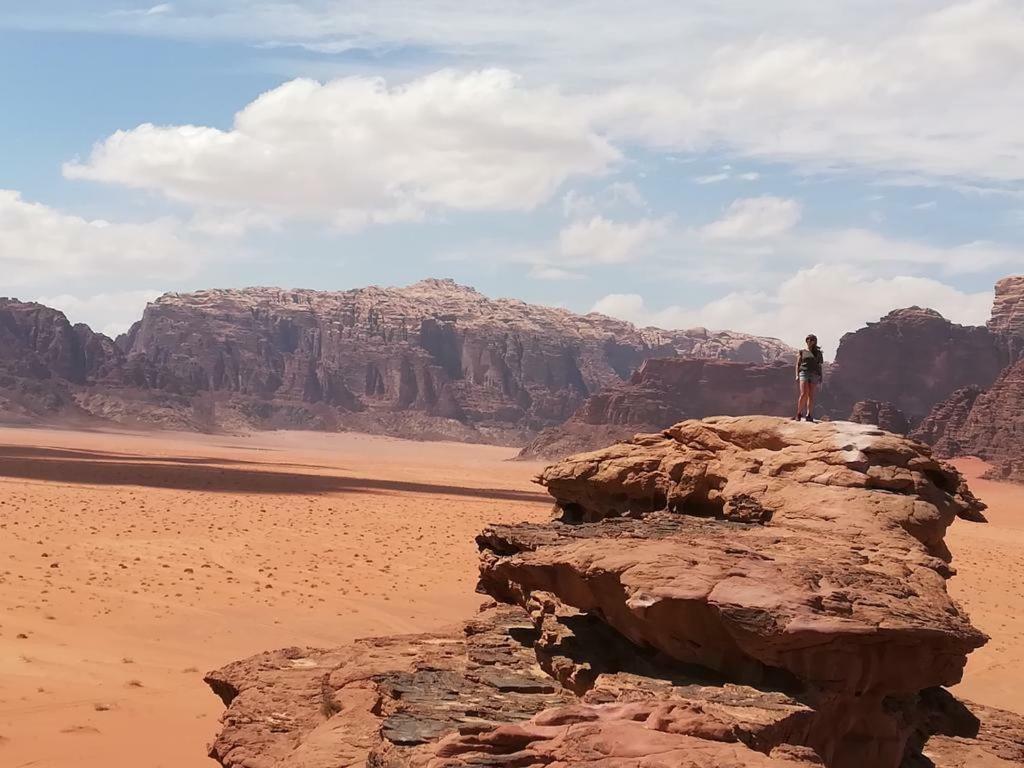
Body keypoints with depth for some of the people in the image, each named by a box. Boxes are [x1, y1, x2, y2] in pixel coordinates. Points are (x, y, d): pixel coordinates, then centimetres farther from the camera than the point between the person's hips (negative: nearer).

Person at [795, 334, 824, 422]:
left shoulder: (818, 353, 14)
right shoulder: (802, 352, 13)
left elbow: (820, 366, 12)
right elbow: (798, 364, 11)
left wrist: (820, 378, 4)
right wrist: (797, 375, -1)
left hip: (814, 375, 1)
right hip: (804, 373, -1)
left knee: (811, 396, -2)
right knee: (804, 394, -15)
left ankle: (809, 415, 0)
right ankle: (799, 413, -6)